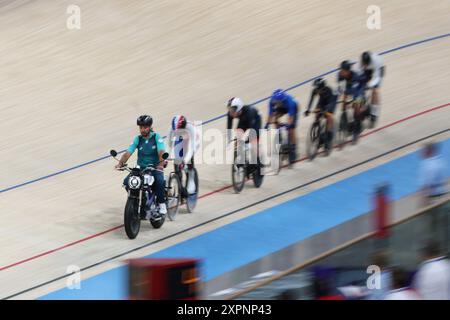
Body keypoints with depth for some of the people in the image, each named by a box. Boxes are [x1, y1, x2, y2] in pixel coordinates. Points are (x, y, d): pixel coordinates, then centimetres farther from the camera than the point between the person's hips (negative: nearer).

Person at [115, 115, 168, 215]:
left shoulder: (156, 137, -5)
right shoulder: (138, 139, 2)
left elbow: (162, 152, -19)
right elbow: (128, 153, -7)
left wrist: (161, 164, -39)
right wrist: (120, 163, -27)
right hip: (140, 168, 3)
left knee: (159, 181, -34)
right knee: (127, 182, -22)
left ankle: (162, 204, -13)